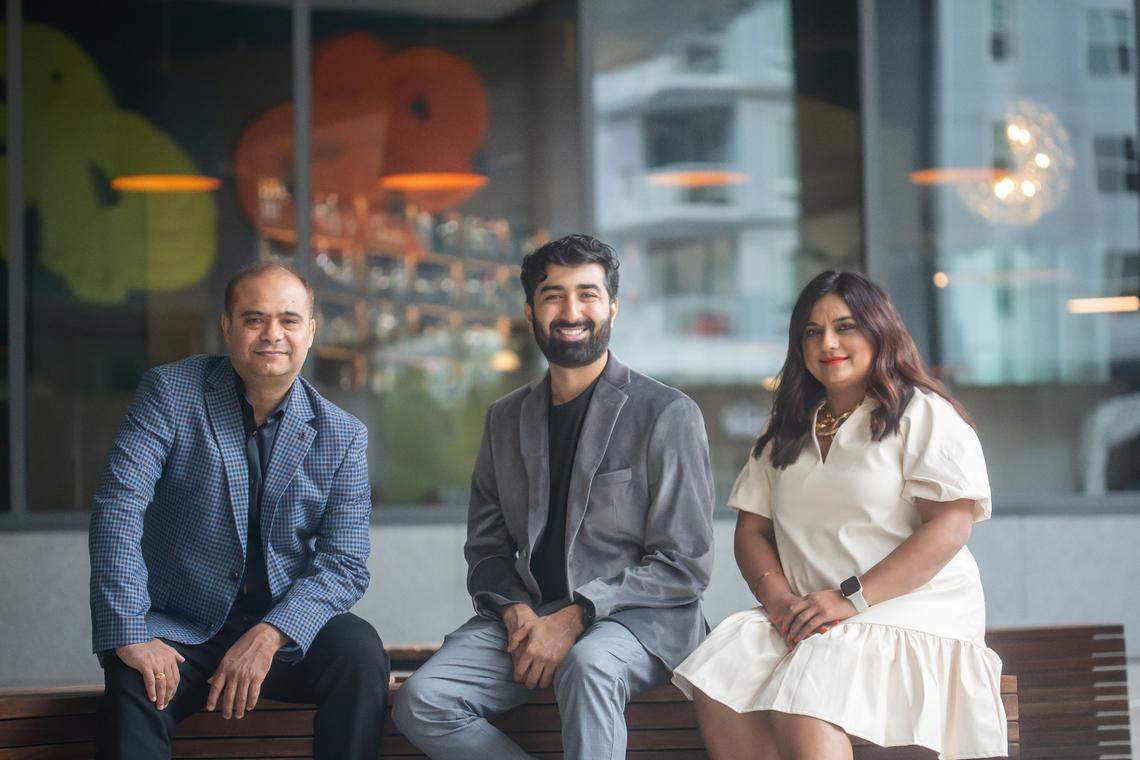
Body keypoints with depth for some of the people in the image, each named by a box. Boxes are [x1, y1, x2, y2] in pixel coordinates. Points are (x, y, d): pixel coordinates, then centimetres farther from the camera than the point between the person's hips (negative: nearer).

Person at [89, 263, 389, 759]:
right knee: (135, 683, -33)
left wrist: (269, 636, -23)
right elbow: (119, 508, -13)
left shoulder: (342, 436, 2)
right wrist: (129, 636, -25)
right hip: (182, 629, -2)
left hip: (287, 631, 3)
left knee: (358, 652, -26)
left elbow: (345, 565, -4)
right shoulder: (169, 393, -3)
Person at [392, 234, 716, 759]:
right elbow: (485, 549, 19)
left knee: (589, 665, -40)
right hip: (527, 614, 5)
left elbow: (685, 564, -6)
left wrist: (573, 617, -15)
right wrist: (515, 610, -5)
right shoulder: (506, 419, 14)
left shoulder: (667, 414, -2)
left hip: (636, 618, -5)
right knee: (419, 702, -20)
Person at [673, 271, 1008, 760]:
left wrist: (851, 598, -18)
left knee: (802, 704, -34)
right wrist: (779, 597, -6)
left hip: (910, 615, -5)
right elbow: (752, 530, 17)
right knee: (716, 685, -26)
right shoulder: (786, 432, 22)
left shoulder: (925, 416, 2)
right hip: (807, 619, 6)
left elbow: (950, 527, -10)